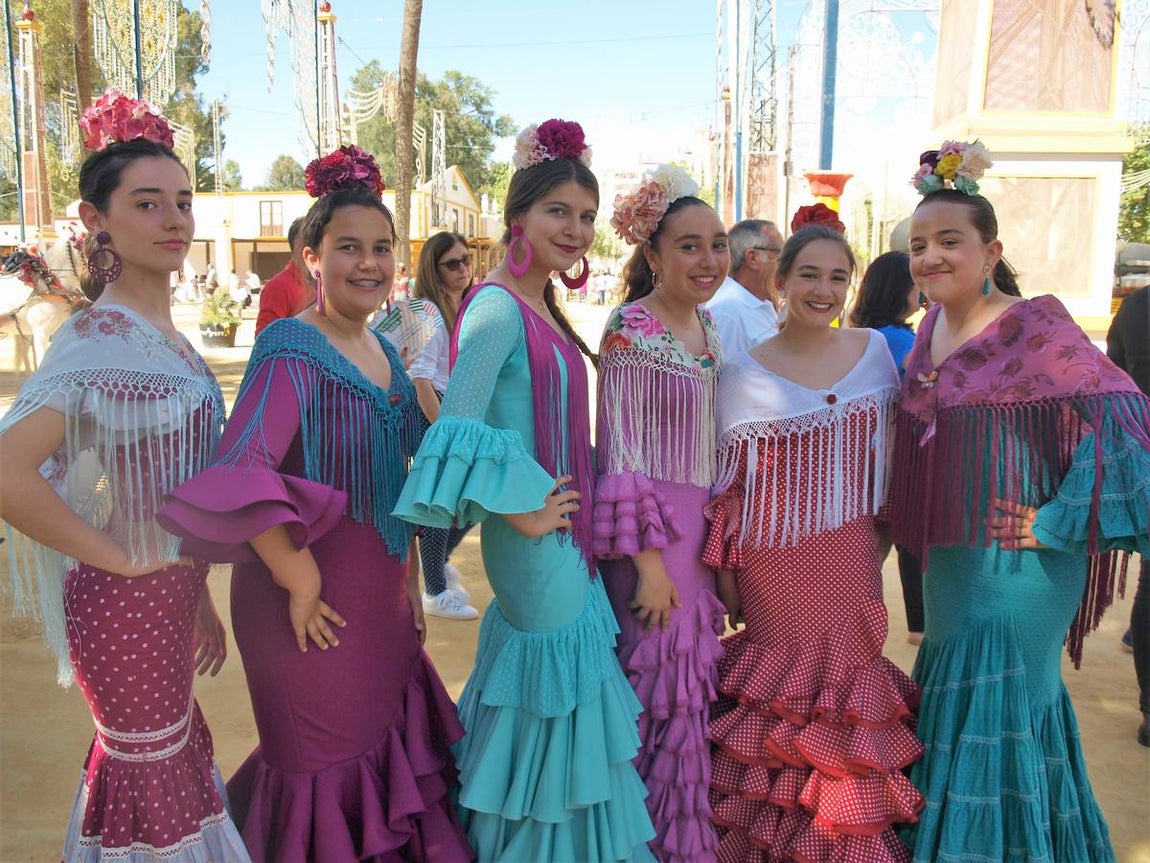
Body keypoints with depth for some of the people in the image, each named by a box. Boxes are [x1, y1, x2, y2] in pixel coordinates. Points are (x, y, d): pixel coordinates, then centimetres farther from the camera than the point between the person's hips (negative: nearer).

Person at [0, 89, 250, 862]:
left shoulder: (164, 331, 6)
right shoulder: (100, 339, -20)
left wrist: (200, 599, 15)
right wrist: (118, 558, -20)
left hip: (172, 586, 8)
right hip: (128, 596, -8)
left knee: (170, 752, 22)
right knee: (151, 778, 8)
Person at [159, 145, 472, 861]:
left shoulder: (383, 351, 8)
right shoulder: (293, 350, -18)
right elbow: (241, 473, -30)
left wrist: (408, 582, 15)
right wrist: (299, 582, -22)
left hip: (380, 594, 7)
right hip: (317, 601, -7)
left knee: (388, 748, 20)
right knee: (326, 774, 10)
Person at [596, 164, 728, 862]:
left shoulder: (707, 324, 9)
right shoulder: (630, 330, -15)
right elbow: (622, 454, -17)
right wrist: (649, 560, -18)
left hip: (702, 527, 7)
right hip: (649, 530, -7)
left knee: (698, 686, 16)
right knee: (663, 691, 3)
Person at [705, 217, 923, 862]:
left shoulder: (876, 350, 3)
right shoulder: (747, 372, -6)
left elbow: (891, 448, 12)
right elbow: (728, 483, -4)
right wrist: (723, 573, -3)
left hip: (852, 555, 3)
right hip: (776, 561, -3)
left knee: (848, 685, 11)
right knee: (783, 691, 7)